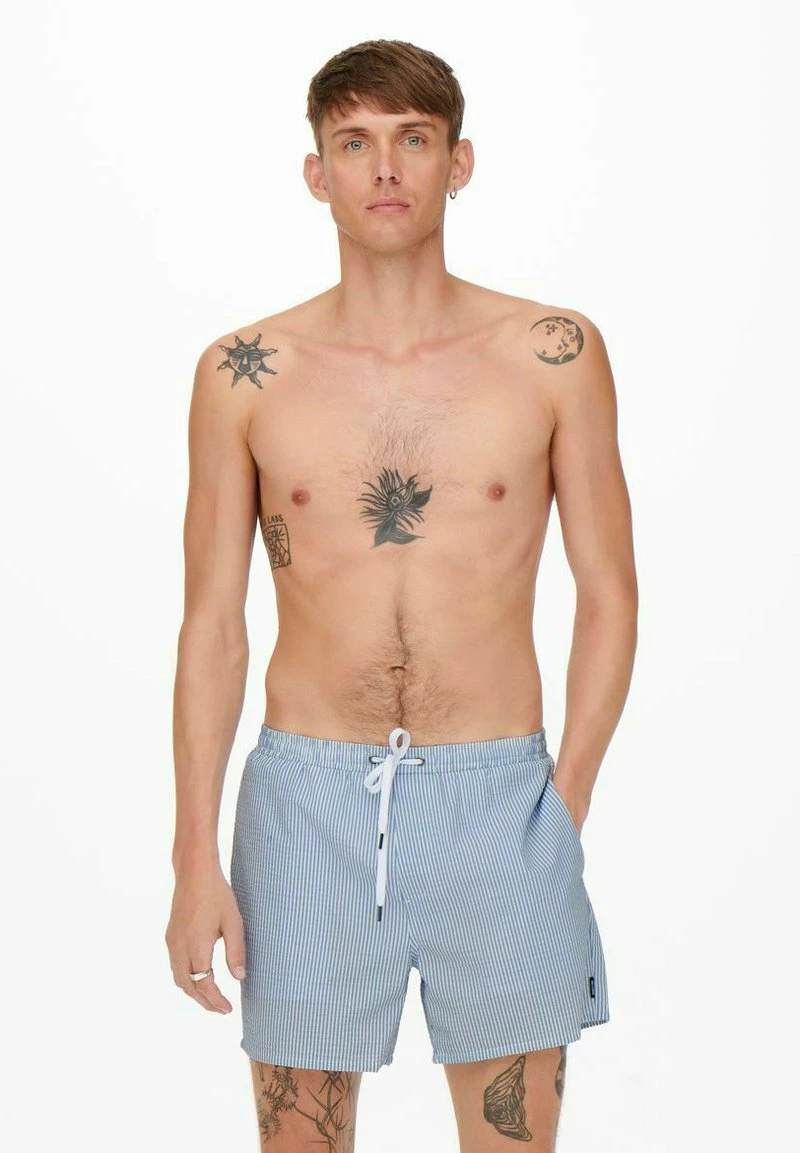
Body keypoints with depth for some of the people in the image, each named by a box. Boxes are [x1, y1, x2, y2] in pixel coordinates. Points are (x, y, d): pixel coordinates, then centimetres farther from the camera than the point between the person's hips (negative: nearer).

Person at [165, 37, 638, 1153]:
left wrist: (568, 801, -1)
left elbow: (608, 591, 4)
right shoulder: (245, 374, 0)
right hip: (308, 797, 1)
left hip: (498, 799, 0)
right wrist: (197, 856, -1)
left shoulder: (554, 354, -1)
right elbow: (212, 624, 3)